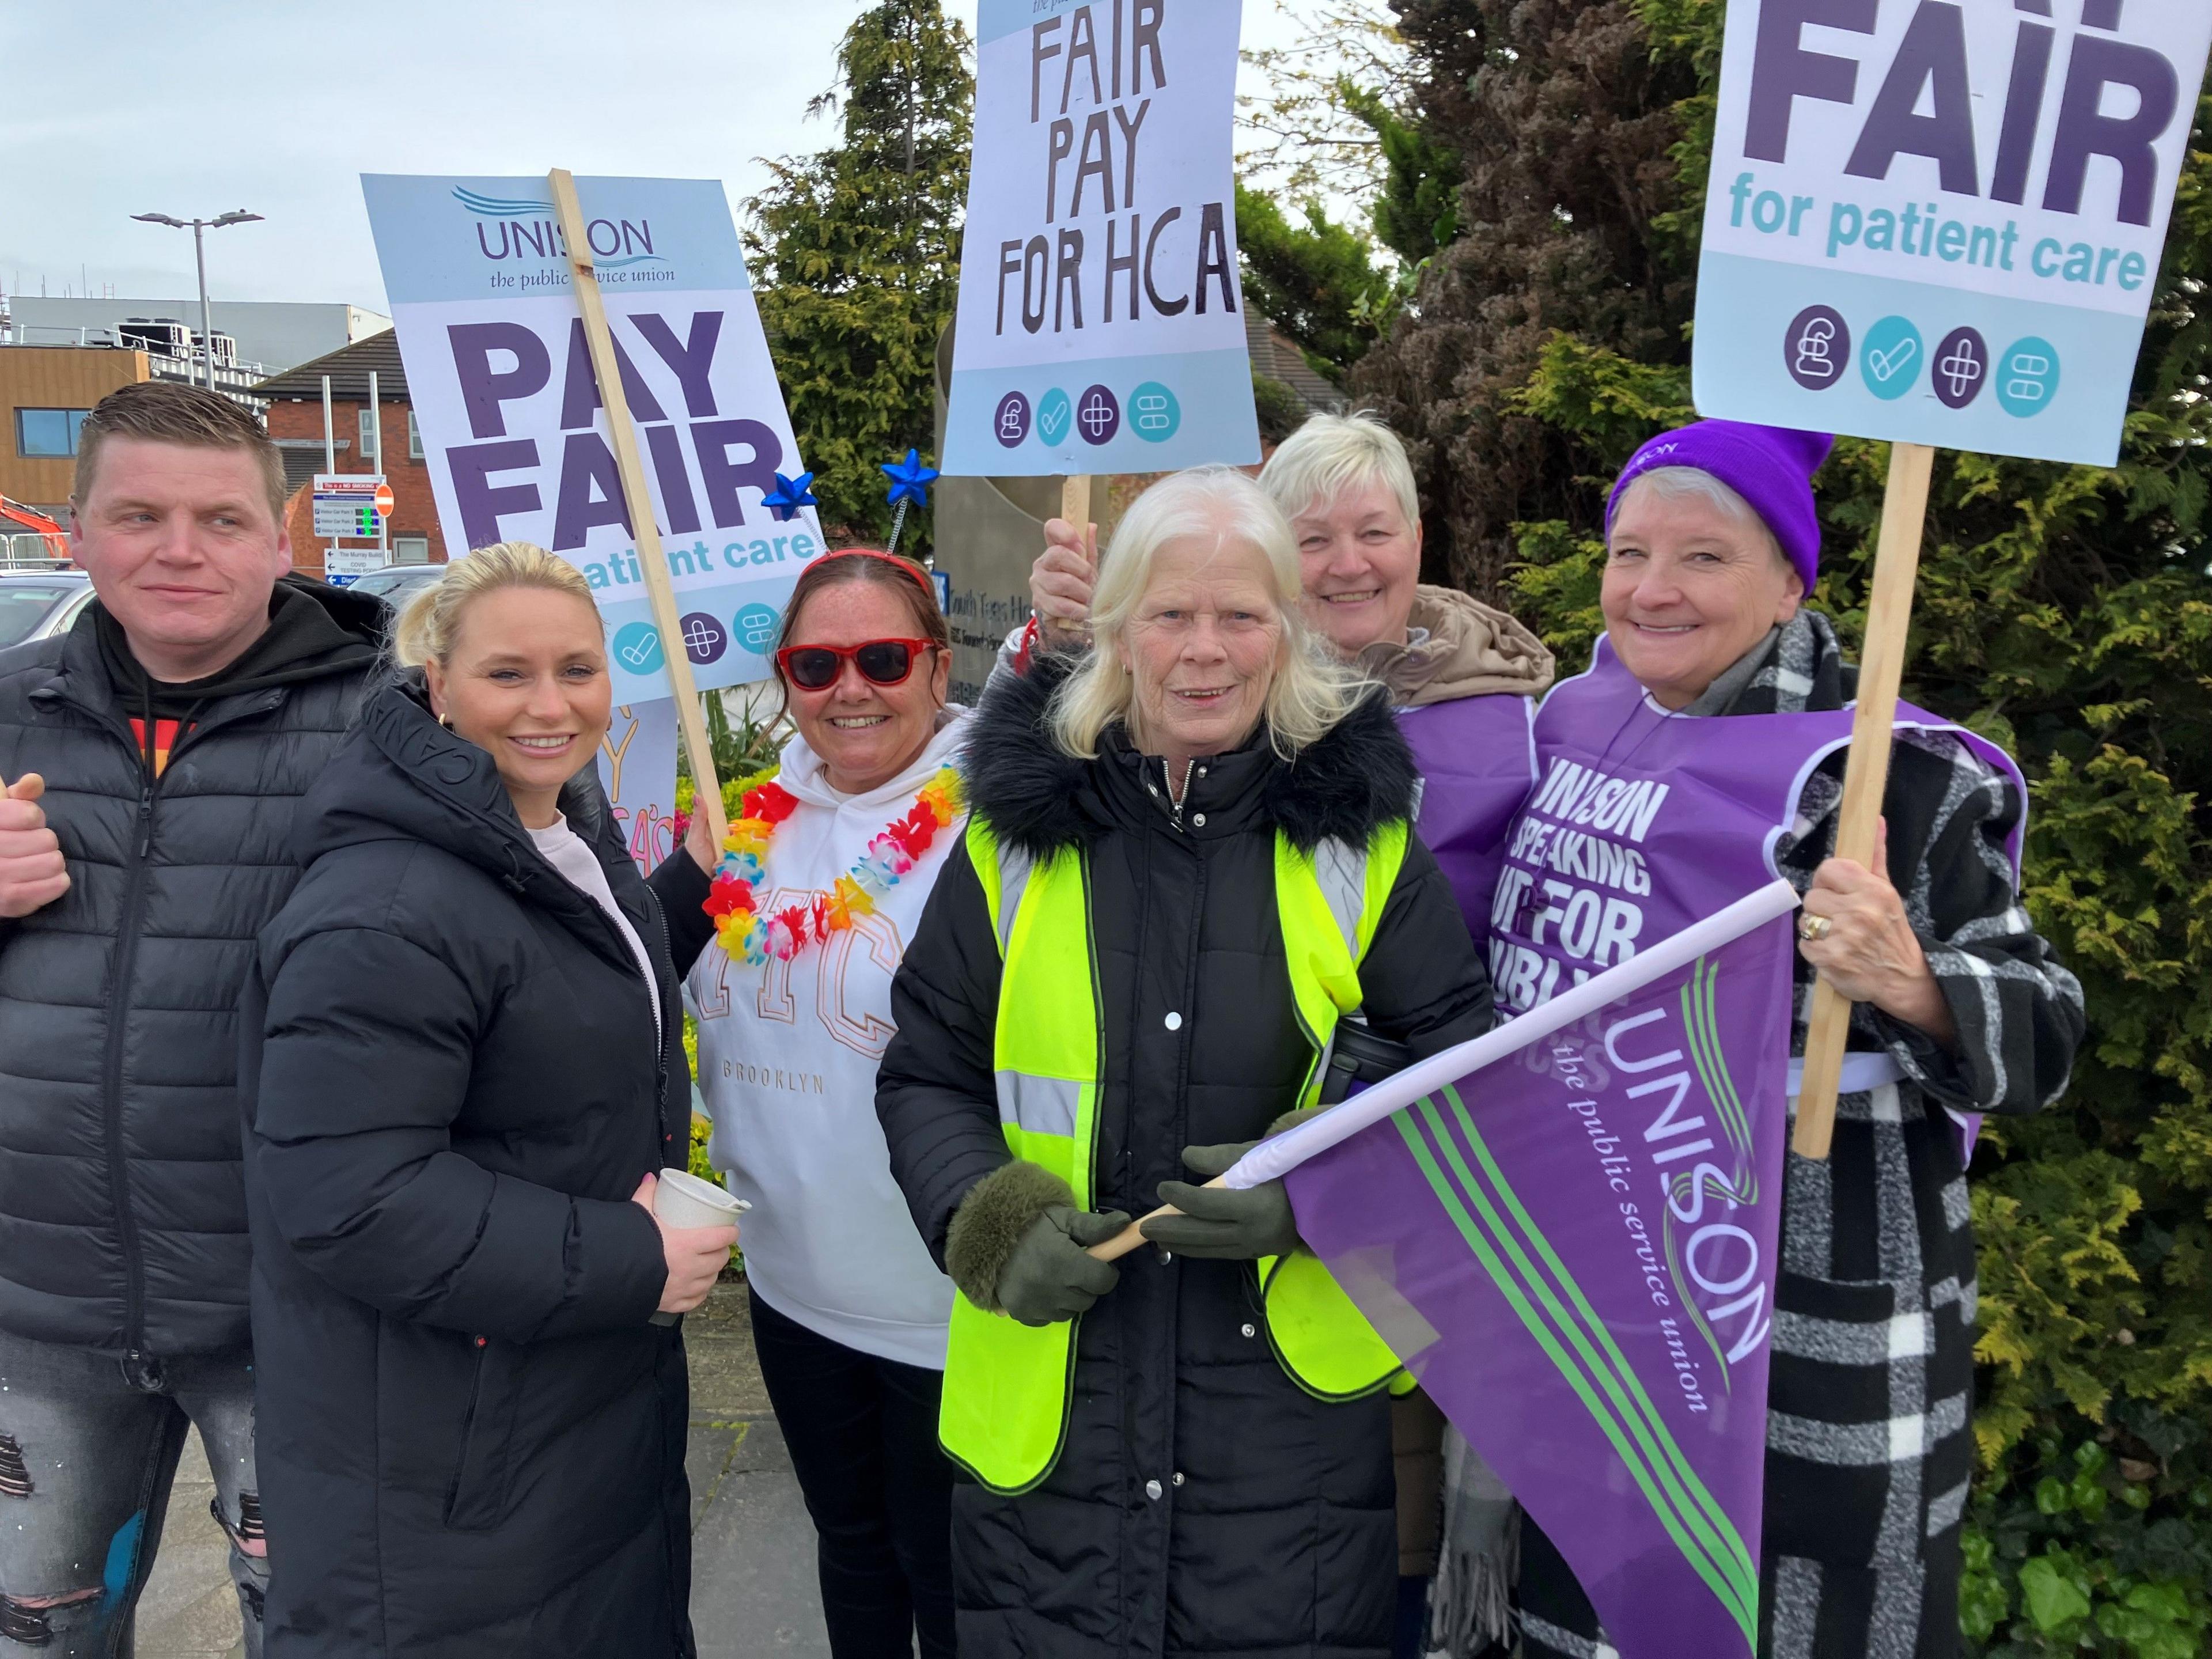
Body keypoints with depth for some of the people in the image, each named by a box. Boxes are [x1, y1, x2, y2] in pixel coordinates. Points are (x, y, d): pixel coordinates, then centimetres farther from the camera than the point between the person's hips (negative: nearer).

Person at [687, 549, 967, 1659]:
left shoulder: (991, 820, -17)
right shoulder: (760, 819, 2)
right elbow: (715, 1031, 15)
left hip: (950, 1304, -5)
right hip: (792, 1281, 6)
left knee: (945, 1570, 15)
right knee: (848, 1541, 26)